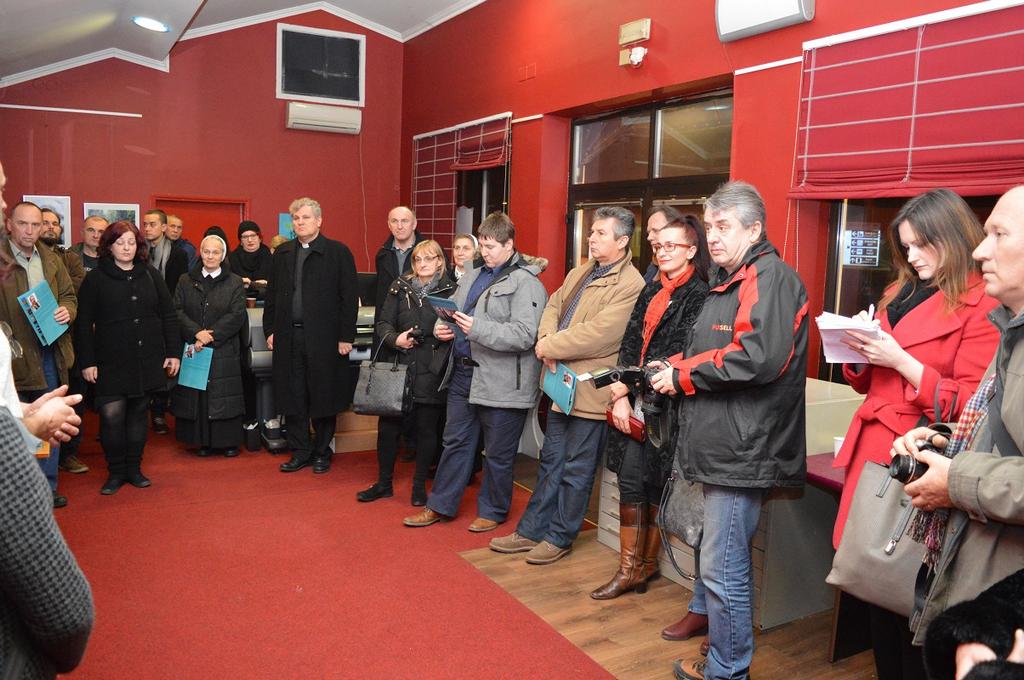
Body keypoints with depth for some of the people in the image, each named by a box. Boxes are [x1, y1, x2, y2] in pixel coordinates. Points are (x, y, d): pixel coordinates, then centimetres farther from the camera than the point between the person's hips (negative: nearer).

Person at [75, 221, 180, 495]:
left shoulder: (150, 274, 6)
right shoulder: (95, 278, -1)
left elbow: (168, 316, 8)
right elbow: (84, 324, -1)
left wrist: (173, 352, 3)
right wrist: (87, 362, -6)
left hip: (147, 361, 2)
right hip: (111, 362, -2)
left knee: (138, 414, 11)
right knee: (111, 416, -8)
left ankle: (134, 468, 23)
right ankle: (115, 472, 10)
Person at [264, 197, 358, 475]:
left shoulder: (338, 252, -3)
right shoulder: (282, 253, 11)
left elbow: (349, 297, -6)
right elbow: (272, 295, 15)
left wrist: (346, 336, -10)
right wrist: (270, 330, 8)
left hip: (323, 337, -4)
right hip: (289, 336, 4)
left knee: (323, 397, 5)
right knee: (293, 398, 9)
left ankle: (321, 453, 20)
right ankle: (300, 452, 21)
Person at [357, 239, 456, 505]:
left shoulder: (451, 291, -1)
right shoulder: (400, 288, 8)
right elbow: (383, 323, 6)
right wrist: (395, 339, -12)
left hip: (430, 372, -2)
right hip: (398, 366, 3)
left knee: (427, 428, 6)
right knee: (388, 425, 7)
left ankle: (419, 486, 22)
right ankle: (383, 483, 24)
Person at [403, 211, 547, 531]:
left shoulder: (526, 283, -12)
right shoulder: (472, 276, 13)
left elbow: (524, 336, -22)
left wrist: (478, 328, -29)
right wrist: (441, 328, -1)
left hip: (501, 382, -7)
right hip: (463, 372, 8)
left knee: (498, 453, 8)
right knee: (456, 442, 17)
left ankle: (492, 511, 26)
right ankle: (440, 505, 30)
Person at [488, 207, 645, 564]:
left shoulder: (630, 286, -17)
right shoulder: (581, 271, 12)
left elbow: (598, 334, -25)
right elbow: (554, 304, 12)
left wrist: (550, 346, -16)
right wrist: (546, 338, -9)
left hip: (590, 390, -9)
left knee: (576, 470, 6)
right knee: (551, 460, 18)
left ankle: (560, 537, 22)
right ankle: (531, 530, 29)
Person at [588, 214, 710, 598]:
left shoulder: (699, 295, -7)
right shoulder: (651, 292, 15)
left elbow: (680, 355, -13)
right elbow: (629, 345, 9)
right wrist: (620, 396, -2)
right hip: (635, 401, 6)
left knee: (655, 484, 2)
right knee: (630, 481, 6)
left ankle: (645, 564, 18)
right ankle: (630, 569, 16)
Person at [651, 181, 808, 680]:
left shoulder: (770, 278, -14)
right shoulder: (727, 279, 19)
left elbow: (761, 357, -27)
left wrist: (685, 375, -17)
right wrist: (677, 366, 7)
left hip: (742, 448, -10)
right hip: (721, 444, 10)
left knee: (723, 564, -2)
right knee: (715, 546, 24)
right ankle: (705, 613, 42)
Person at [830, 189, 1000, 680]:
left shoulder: (983, 306, -6)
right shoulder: (902, 294, 17)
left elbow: (969, 405, -13)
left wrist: (899, 359, -17)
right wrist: (858, 350, 2)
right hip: (873, 448, 7)